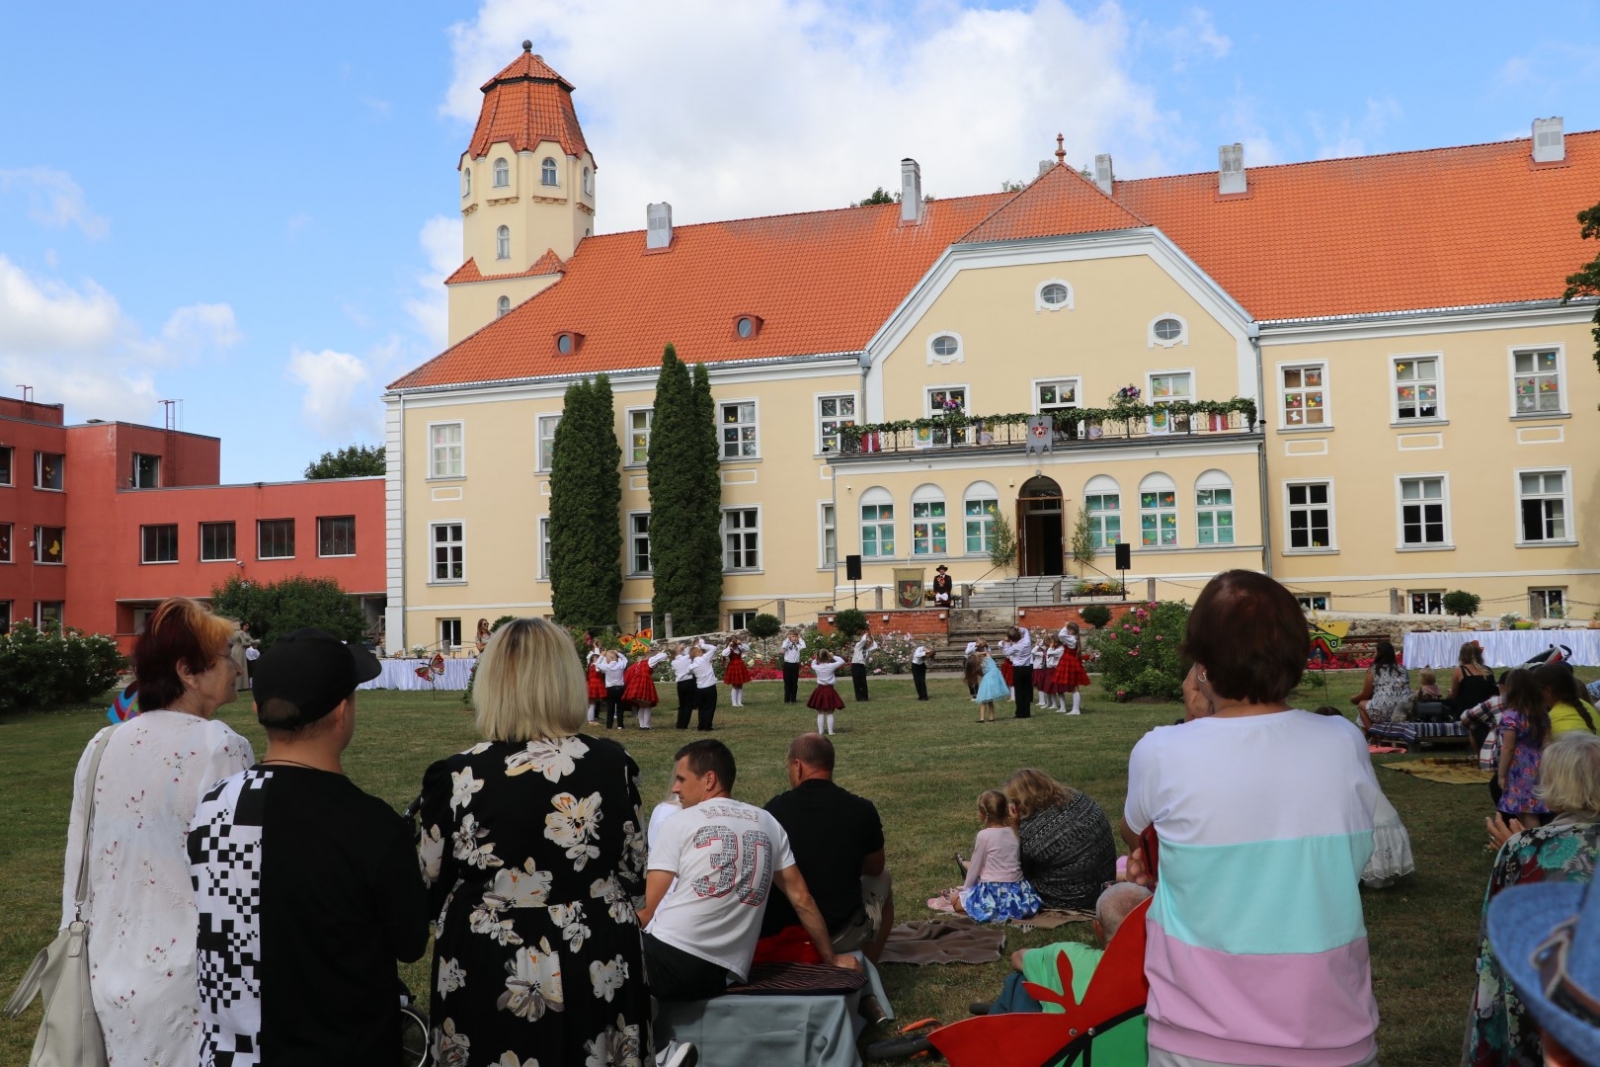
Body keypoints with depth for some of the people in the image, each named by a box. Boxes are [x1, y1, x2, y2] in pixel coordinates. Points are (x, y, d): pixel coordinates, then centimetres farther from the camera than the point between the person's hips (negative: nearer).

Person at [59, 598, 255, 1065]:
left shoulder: (101, 748, 1)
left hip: (113, 979, 6)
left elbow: (79, 868, 8)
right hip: (191, 979, -6)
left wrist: (88, 964, 20)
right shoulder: (221, 748, -17)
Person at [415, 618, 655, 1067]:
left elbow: (430, 891, -3)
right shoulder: (613, 763, -10)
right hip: (597, 975, 1)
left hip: (490, 979, -1)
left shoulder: (458, 777, -15)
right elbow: (634, 874, 2)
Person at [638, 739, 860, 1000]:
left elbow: (649, 908, 3)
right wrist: (832, 958, 28)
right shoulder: (767, 823, 17)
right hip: (719, 976, 5)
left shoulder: (678, 822, 5)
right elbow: (800, 898, 20)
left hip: (666, 956, -5)